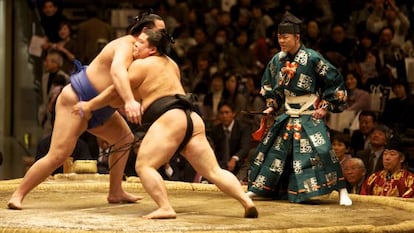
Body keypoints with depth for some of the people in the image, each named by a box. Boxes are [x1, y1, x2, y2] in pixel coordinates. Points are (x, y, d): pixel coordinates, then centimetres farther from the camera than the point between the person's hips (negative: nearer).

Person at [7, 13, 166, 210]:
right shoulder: (126, 46, -23)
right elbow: (116, 70, -46)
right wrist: (130, 101, -60)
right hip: (75, 101, -10)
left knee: (125, 139, 15)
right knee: (58, 155, -17)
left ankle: (115, 192, 18)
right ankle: (18, 195, -9)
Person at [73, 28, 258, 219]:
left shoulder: (141, 65, 4)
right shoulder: (170, 64, 28)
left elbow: (115, 91, 9)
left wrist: (89, 106, 19)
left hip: (170, 119, -8)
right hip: (192, 120, 8)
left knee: (144, 165, -12)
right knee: (214, 171, 4)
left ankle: (165, 208, -28)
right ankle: (247, 201, -12)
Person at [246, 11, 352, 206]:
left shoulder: (312, 58, -15)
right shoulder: (277, 61, 2)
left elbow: (335, 82, -8)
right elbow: (269, 86, 20)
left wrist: (325, 107, -11)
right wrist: (271, 106, 8)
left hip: (310, 117, -6)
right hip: (288, 117, 6)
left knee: (321, 151, -21)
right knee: (272, 149, 8)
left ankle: (342, 192, -15)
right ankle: (257, 188, 22)